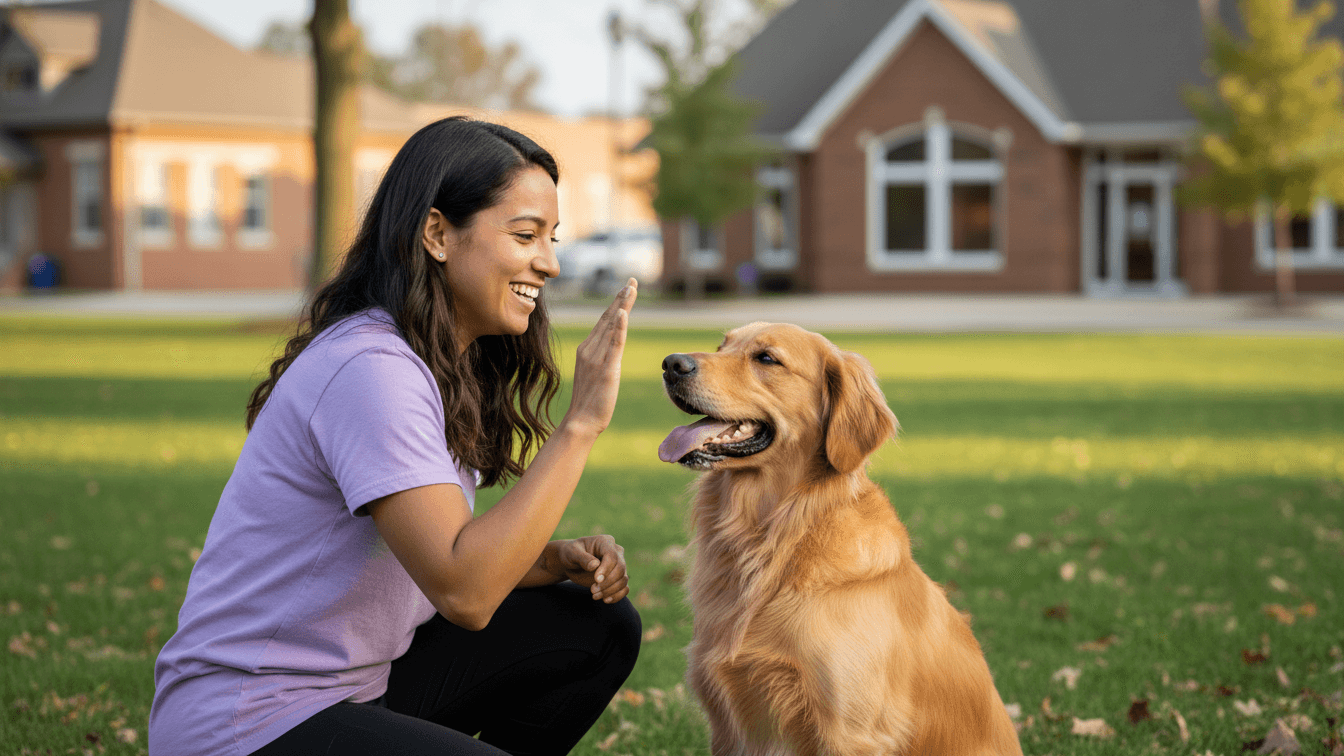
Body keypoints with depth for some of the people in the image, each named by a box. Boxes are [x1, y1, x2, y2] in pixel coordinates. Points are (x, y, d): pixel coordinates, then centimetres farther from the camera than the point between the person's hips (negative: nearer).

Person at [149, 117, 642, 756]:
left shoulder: (451, 366, 8)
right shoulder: (369, 368, -22)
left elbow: (455, 549, 14)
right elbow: (462, 592, -30)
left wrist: (559, 559, -5)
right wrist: (581, 422, -29)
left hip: (361, 677, 10)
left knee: (602, 628, 6)